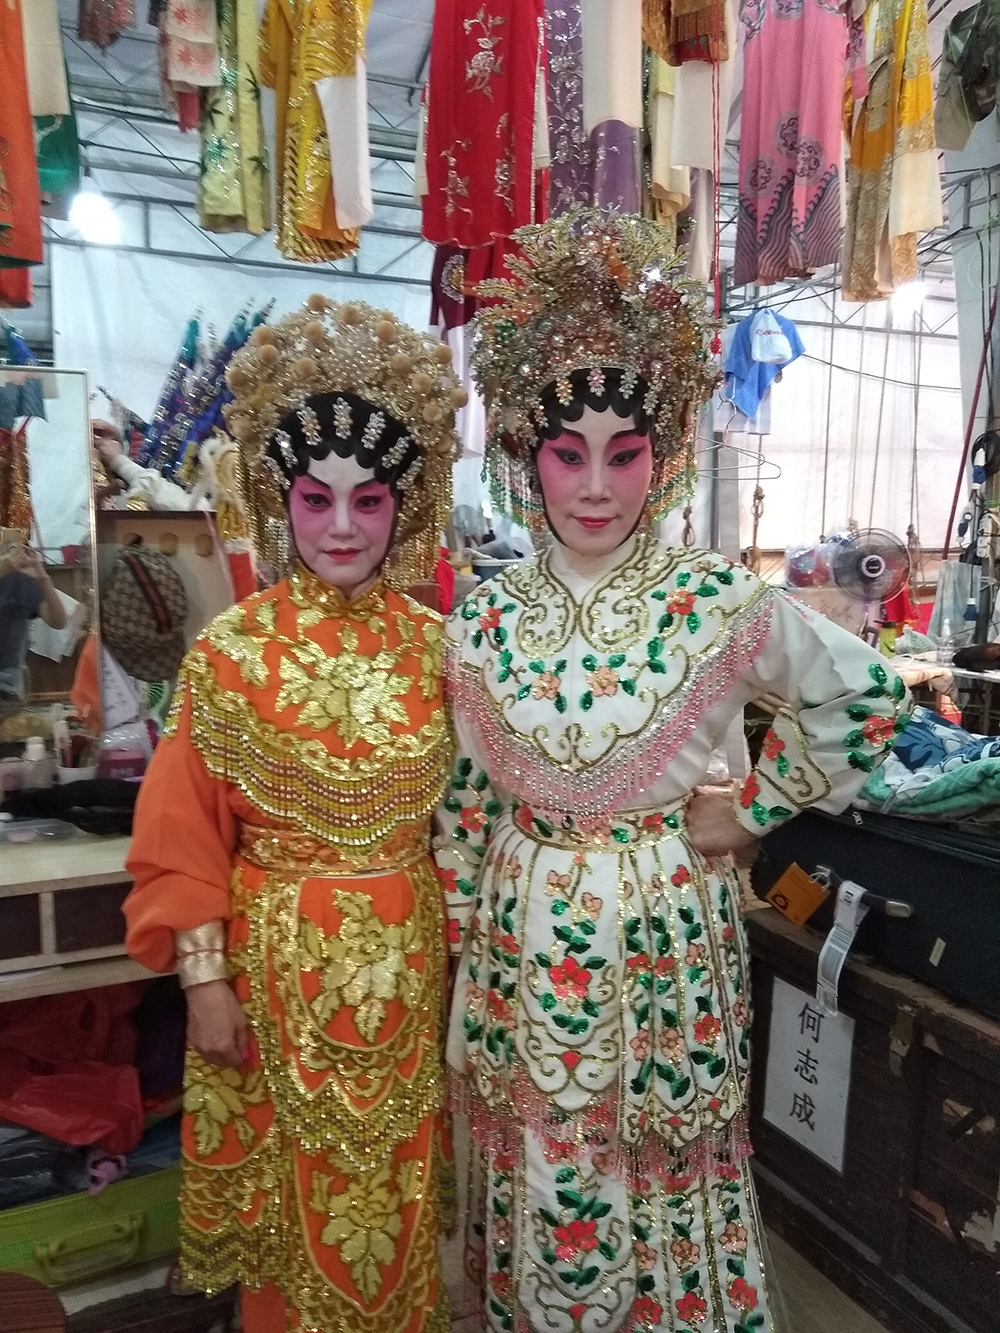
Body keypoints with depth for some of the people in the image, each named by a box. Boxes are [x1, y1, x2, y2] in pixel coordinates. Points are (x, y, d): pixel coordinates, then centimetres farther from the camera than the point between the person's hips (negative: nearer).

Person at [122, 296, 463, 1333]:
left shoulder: (433, 645, -2)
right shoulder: (230, 651, -10)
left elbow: (459, 812, 6)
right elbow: (182, 836, -6)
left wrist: (454, 950, 8)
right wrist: (204, 980, -7)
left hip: (407, 955, 2)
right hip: (280, 959, -2)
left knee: (397, 1188, 19)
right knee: (295, 1193, 16)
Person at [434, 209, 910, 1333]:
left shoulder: (721, 606, -12)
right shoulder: (484, 619, -5)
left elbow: (864, 700, 2)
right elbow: (465, 796, 5)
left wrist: (752, 813, -1)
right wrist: (461, 936, 8)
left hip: (664, 935, -1)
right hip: (524, 938, 2)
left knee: (664, 1181, 16)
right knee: (539, 1184, 18)